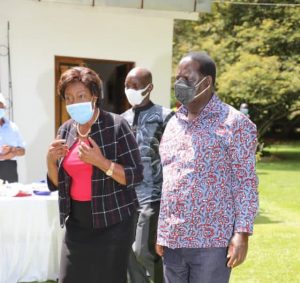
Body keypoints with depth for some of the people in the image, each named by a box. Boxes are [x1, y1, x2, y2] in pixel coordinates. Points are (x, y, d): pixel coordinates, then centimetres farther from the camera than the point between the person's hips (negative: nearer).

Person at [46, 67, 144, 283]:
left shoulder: (116, 126, -10)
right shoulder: (66, 131, 6)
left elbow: (136, 175, -13)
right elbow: (56, 184, 10)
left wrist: (100, 161, -24)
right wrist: (51, 160, -9)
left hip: (112, 222, -4)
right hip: (76, 221, 5)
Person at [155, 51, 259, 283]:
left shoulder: (234, 123, -6)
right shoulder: (173, 123, 12)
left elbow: (246, 183, -8)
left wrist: (242, 233, -14)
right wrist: (161, 232, 12)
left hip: (211, 241, -5)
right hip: (173, 239, 6)